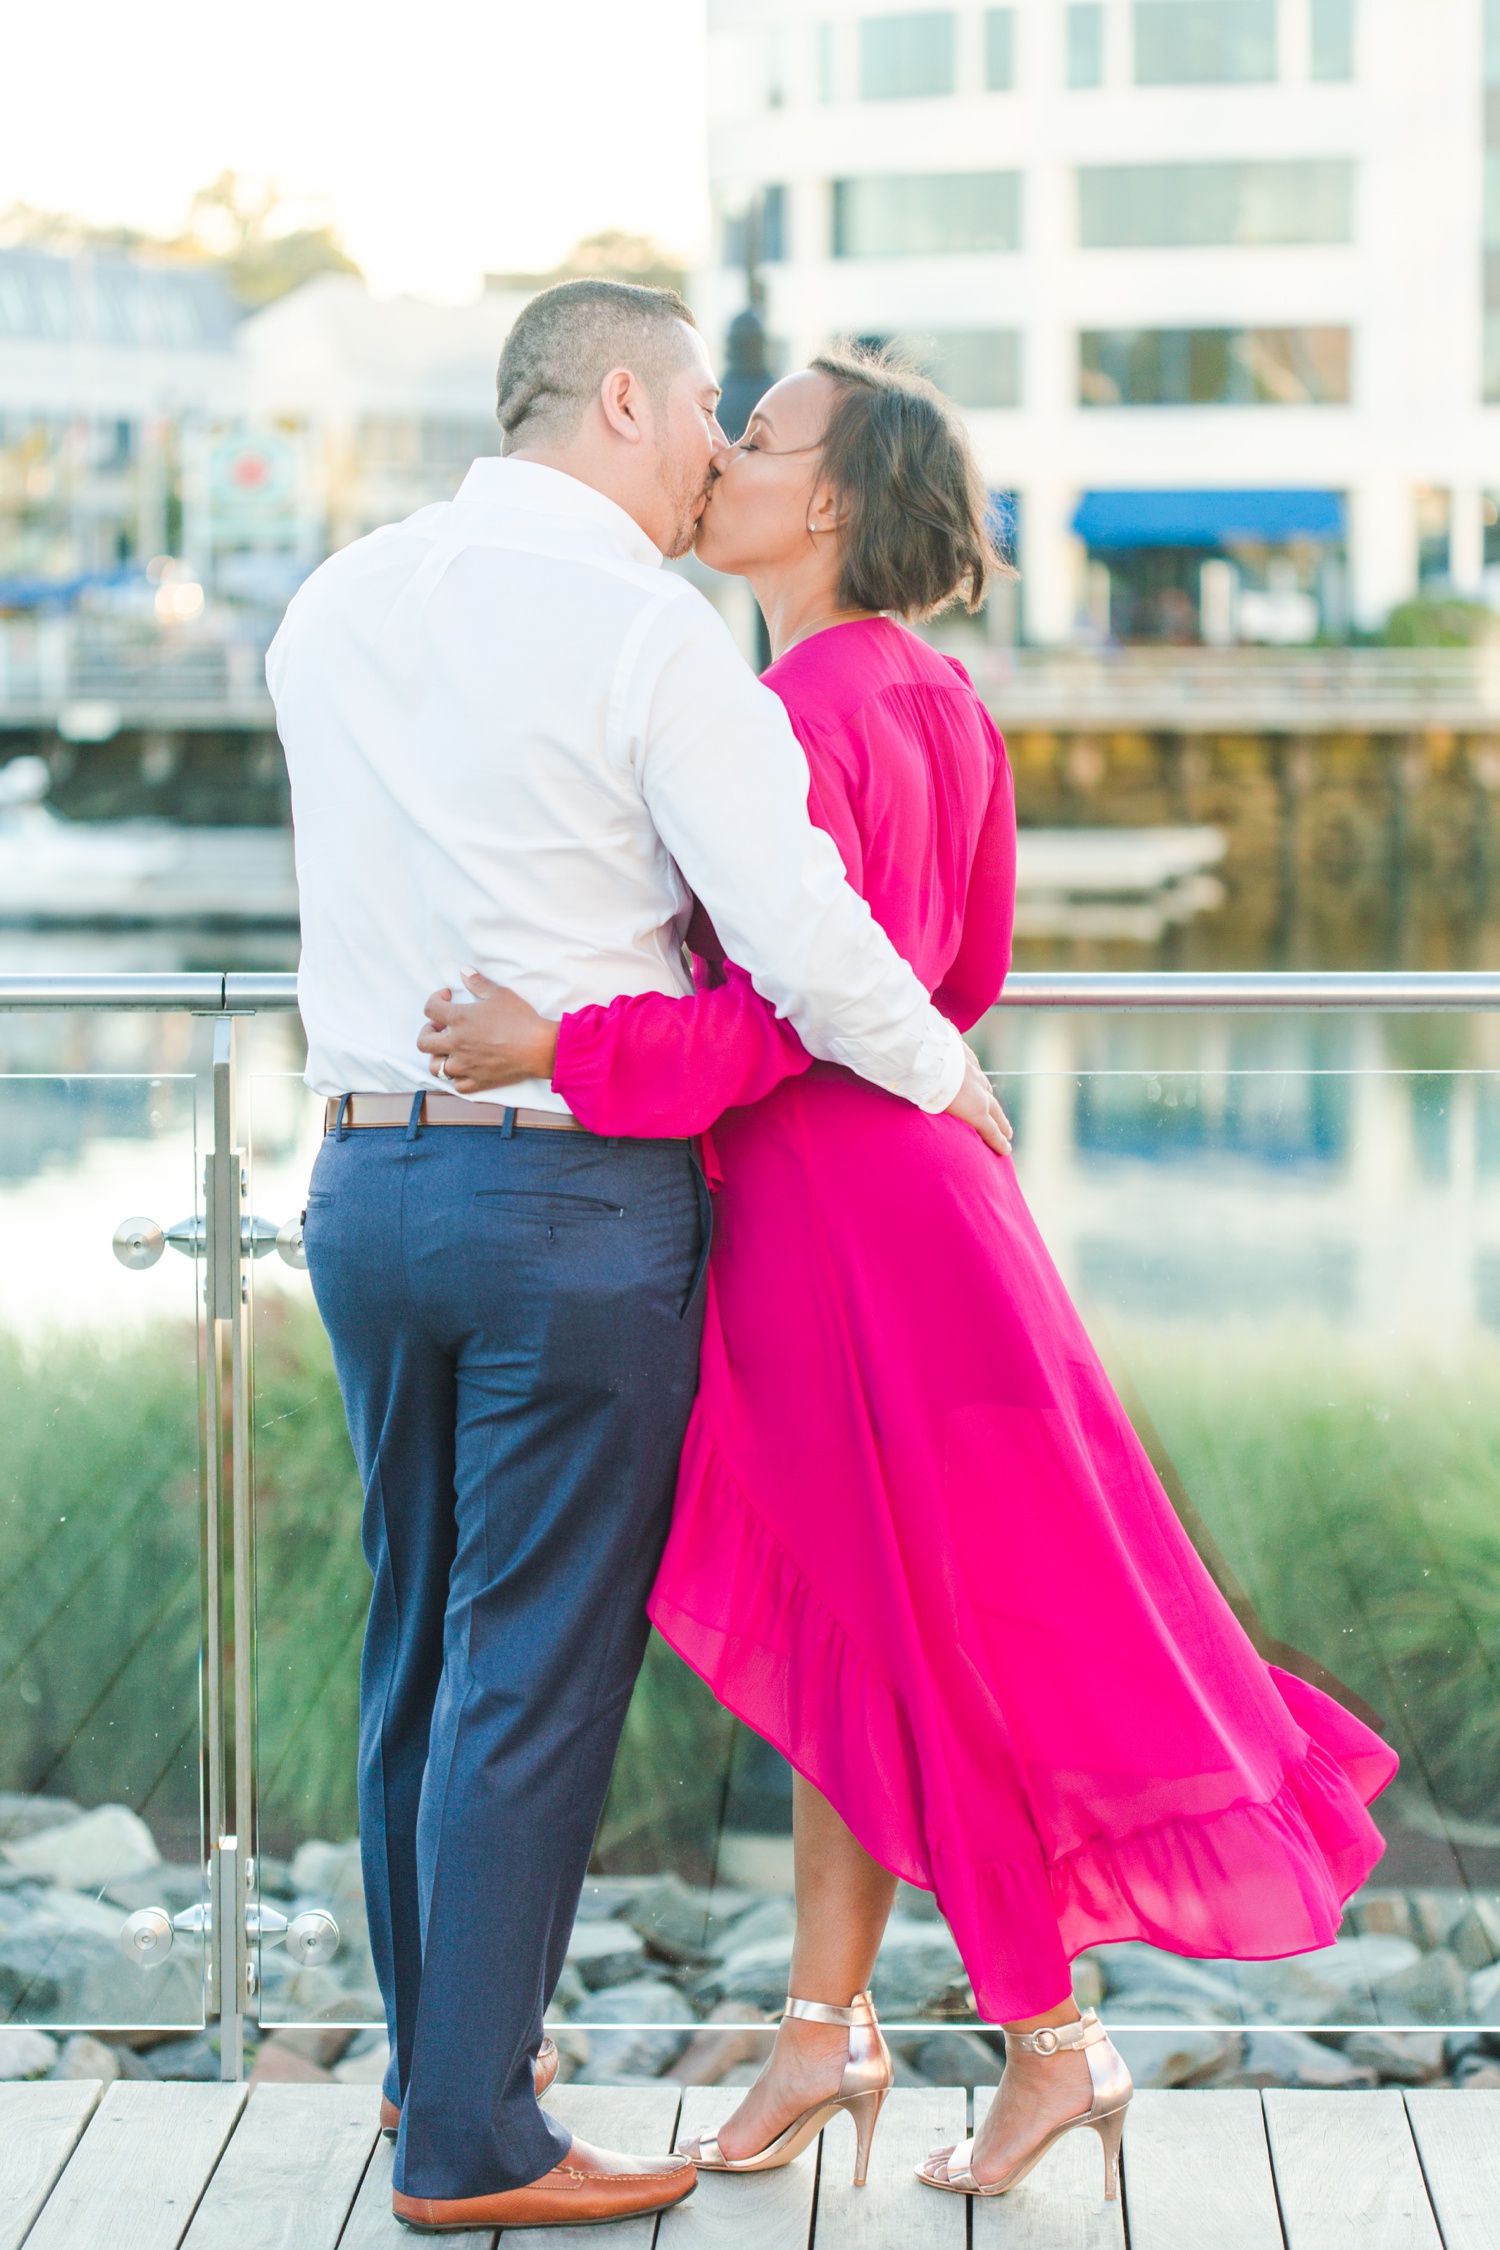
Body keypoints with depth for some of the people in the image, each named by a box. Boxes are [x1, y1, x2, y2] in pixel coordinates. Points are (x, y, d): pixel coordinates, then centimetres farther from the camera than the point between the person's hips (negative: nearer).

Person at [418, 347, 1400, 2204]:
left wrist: (565, 1049, -26)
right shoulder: (932, 701, 10)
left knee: (940, 1646, 1)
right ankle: (828, 2025, 24)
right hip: (879, 1190, 10)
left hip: (850, 1218, -10)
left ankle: (1054, 2044, 13)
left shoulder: (795, 713, -18)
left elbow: (791, 1002, -24)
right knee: (843, 1625, 15)